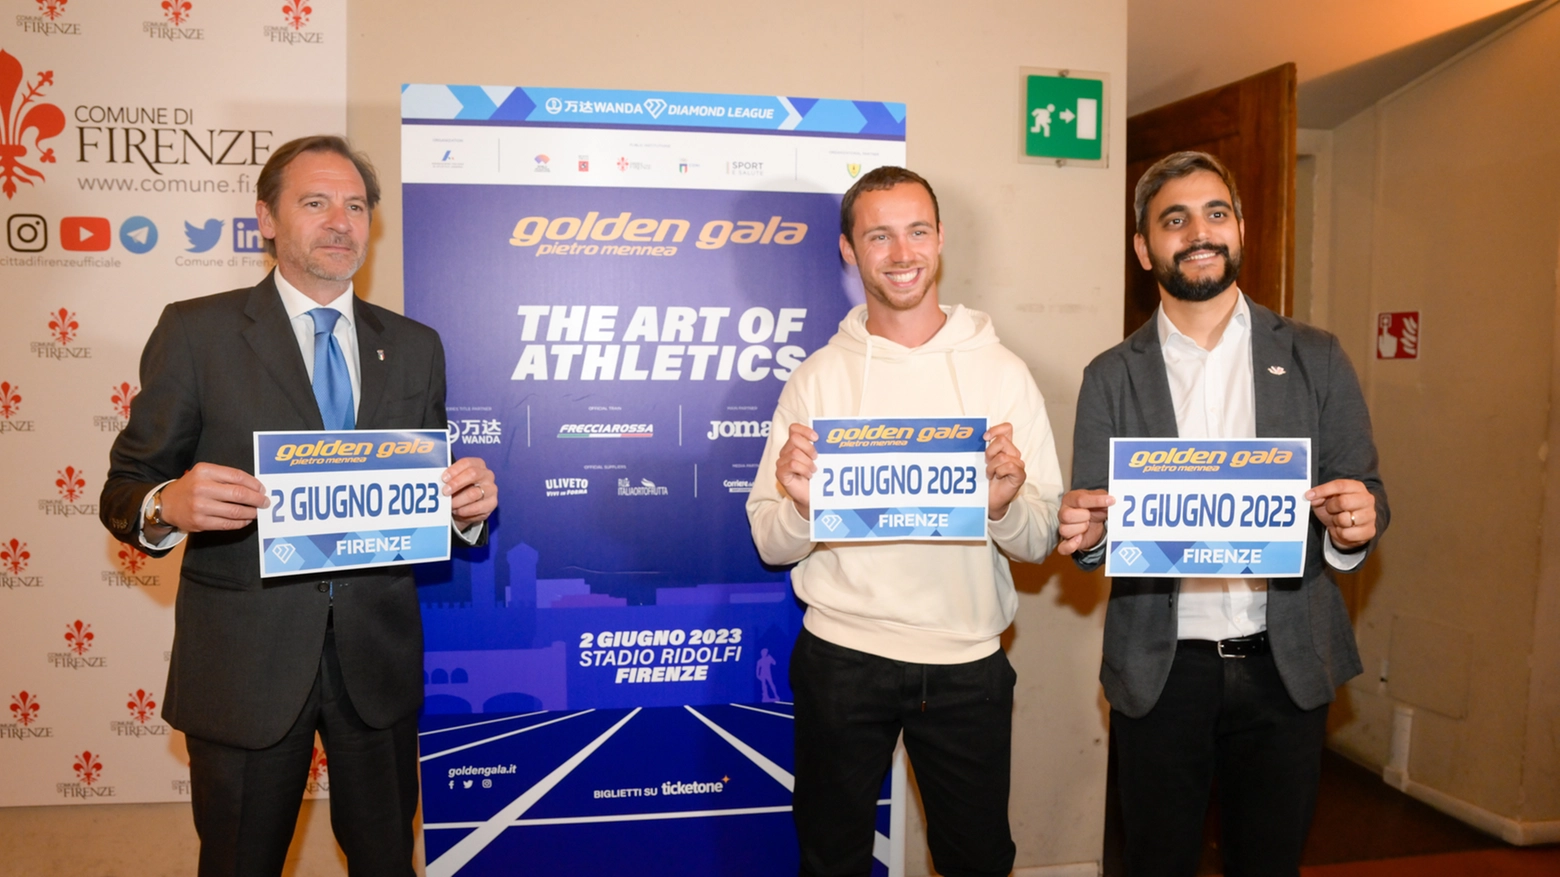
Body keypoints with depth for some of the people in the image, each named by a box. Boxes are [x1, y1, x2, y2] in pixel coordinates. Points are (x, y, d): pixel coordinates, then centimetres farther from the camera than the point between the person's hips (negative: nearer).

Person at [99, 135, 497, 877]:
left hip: (378, 657, 3)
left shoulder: (414, 346, 6)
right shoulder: (196, 330, -3)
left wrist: (466, 503, -15)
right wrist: (168, 504, -26)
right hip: (243, 664, -2)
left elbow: (428, 496, 8)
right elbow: (126, 489, -3)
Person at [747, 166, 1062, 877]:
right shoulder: (816, 378, -1)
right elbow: (771, 545, -2)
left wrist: (1004, 504, -23)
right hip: (840, 656, 0)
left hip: (967, 663, 0)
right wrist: (801, 504, -23)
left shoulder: (1001, 372, -1)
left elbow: (1040, 542, -2)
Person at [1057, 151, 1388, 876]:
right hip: (1158, 670, 0)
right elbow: (1091, 533, 1)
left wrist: (1356, 522, -18)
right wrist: (1085, 533, -22)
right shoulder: (1112, 376, 2)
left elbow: (1364, 496, 5)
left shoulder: (1315, 358, 4)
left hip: (1286, 663, 1)